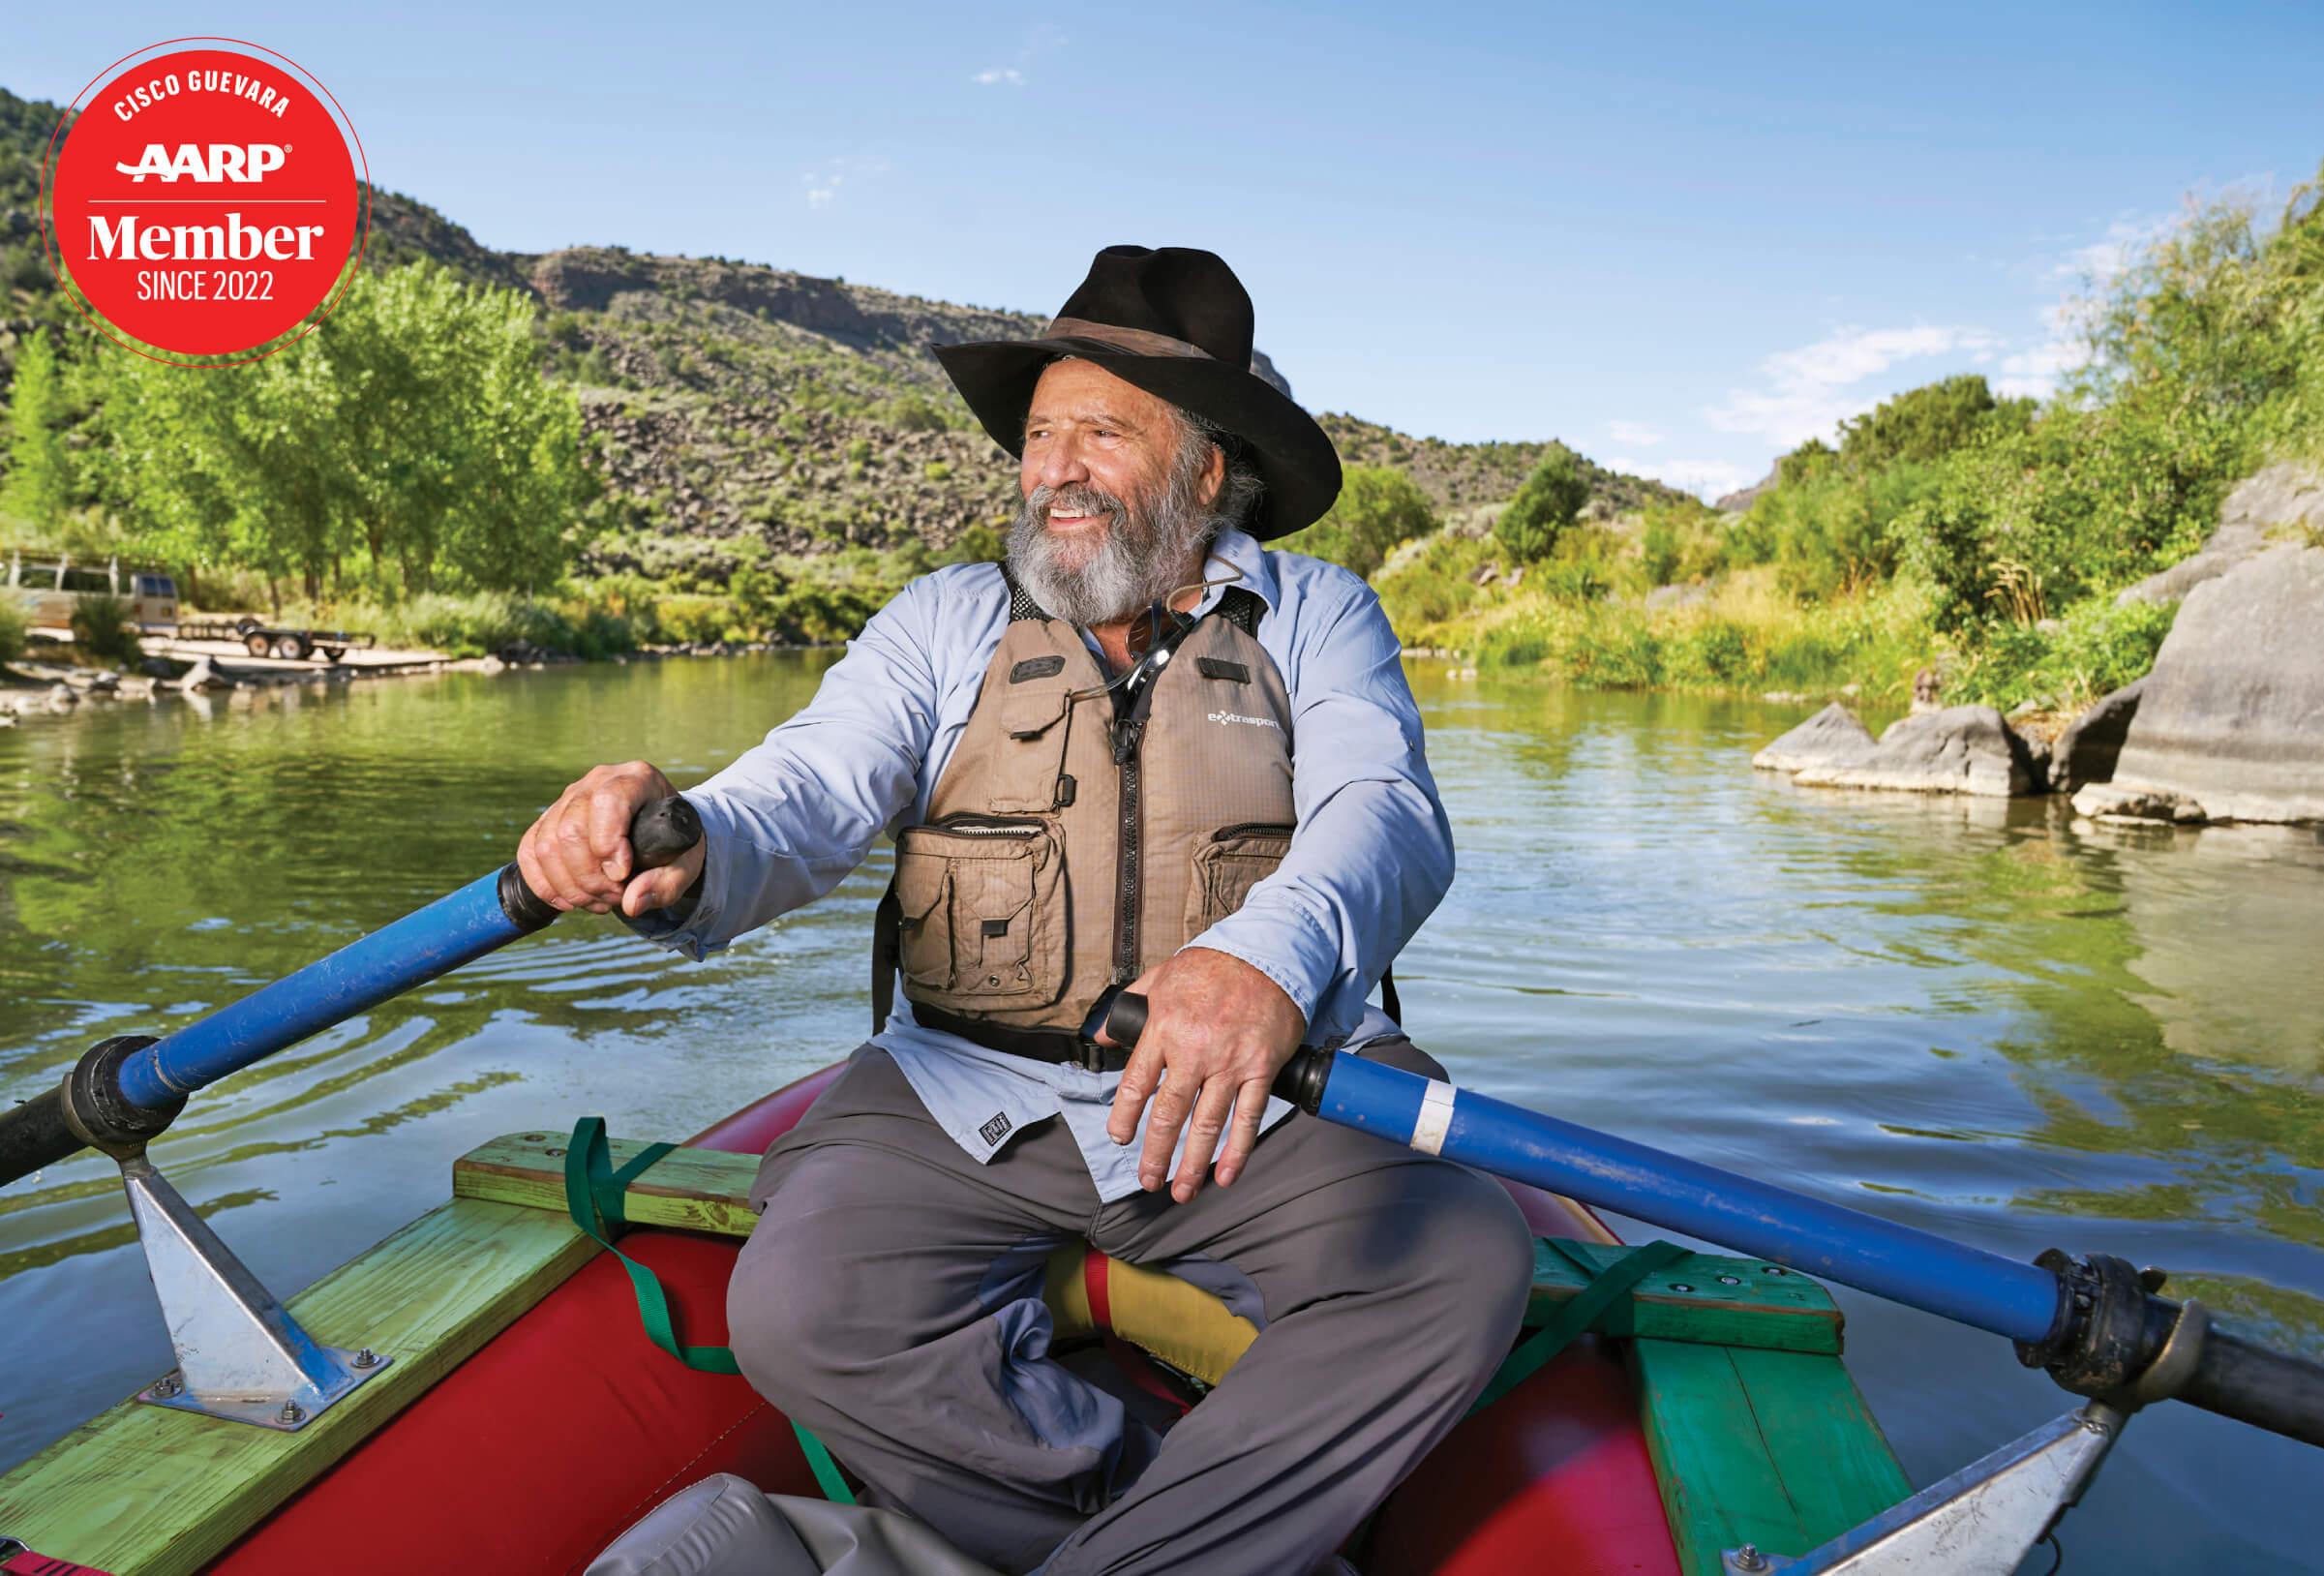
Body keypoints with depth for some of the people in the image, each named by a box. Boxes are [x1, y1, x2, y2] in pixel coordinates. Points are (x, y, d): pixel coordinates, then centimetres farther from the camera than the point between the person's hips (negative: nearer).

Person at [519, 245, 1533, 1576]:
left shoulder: (1317, 617, 6)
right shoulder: (949, 621, 11)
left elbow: (1386, 811, -12)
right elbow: (811, 791, -4)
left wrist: (1272, 957, -37)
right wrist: (682, 853, -30)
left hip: (1268, 1102, 0)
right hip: (968, 1102, 1)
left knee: (1467, 1264, -25)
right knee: (802, 1312, -23)